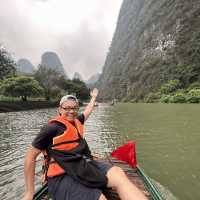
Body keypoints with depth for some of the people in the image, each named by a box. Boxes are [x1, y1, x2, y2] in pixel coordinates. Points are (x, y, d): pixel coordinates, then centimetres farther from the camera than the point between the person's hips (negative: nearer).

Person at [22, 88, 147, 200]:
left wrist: (94, 97, 46)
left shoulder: (76, 122, 13)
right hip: (63, 176, -6)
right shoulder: (53, 128, -8)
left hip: (84, 165, 7)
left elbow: (88, 111, 33)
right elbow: (30, 157, -3)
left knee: (118, 174, -17)